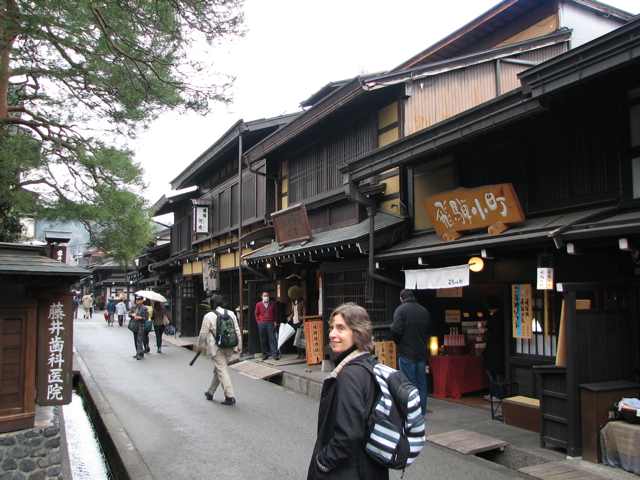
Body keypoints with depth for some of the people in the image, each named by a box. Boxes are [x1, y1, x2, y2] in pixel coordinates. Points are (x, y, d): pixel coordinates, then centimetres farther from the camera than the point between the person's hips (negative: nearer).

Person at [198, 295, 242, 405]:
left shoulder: (209, 316, -8)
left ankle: (230, 396, -13)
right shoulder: (231, 313, 5)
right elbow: (237, 331, 7)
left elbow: (203, 333, -3)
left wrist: (200, 345, 15)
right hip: (230, 348, 5)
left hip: (216, 348, -5)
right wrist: (239, 346, 14)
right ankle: (210, 392, 33)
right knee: (218, 369, 19)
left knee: (222, 370, -4)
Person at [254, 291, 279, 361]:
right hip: (262, 324, 0)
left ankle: (275, 354, -3)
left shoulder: (273, 304, 8)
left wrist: (275, 321, 6)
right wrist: (259, 322, 1)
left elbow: (275, 313, 15)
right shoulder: (258, 304, 6)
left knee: (272, 339, -5)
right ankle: (265, 355, 12)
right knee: (263, 340, 4)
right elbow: (256, 314, 12)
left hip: (270, 323, 0)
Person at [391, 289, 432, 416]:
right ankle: (422, 411, 20)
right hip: (422, 352, 5)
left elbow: (396, 330, -18)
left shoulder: (400, 310, -10)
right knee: (421, 382, 13)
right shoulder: (424, 310, 5)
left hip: (406, 352, -5)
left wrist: (398, 342, 0)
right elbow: (430, 329, 11)